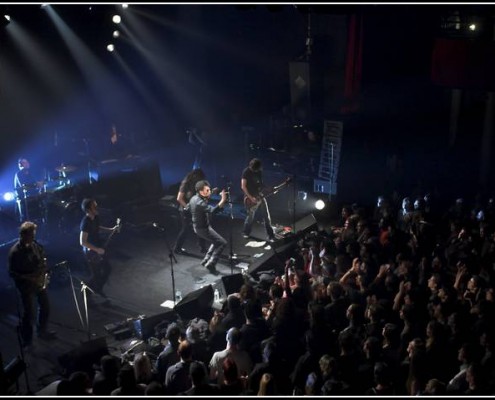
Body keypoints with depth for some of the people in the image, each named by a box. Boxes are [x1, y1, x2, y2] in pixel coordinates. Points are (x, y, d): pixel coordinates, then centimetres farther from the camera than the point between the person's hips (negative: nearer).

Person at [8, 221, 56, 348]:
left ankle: (42, 331, 41)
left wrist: (44, 269, -6)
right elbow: (12, 273, -18)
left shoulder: (34, 245, -3)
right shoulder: (15, 252, -22)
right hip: (26, 286, -7)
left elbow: (42, 257, 12)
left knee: (45, 307, 19)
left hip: (40, 282, 7)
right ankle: (27, 342, 18)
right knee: (30, 313, 1)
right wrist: (29, 278, -24)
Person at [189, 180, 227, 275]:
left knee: (216, 242, 26)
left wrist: (209, 195, 7)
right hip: (203, 228, -10)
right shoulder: (199, 202, -31)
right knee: (222, 243, -7)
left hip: (199, 226, 10)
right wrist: (223, 200, -52)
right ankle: (211, 264, -5)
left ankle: (206, 260, 30)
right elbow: (213, 210, -45)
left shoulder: (194, 198, 0)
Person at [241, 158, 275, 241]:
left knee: (266, 216, 4)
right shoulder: (246, 172, -13)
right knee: (250, 217, 1)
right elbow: (243, 186, -14)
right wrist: (251, 197, -16)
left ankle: (271, 236, 9)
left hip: (260, 196, 5)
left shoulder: (259, 170, 5)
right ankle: (245, 233, 26)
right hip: (251, 198, -5)